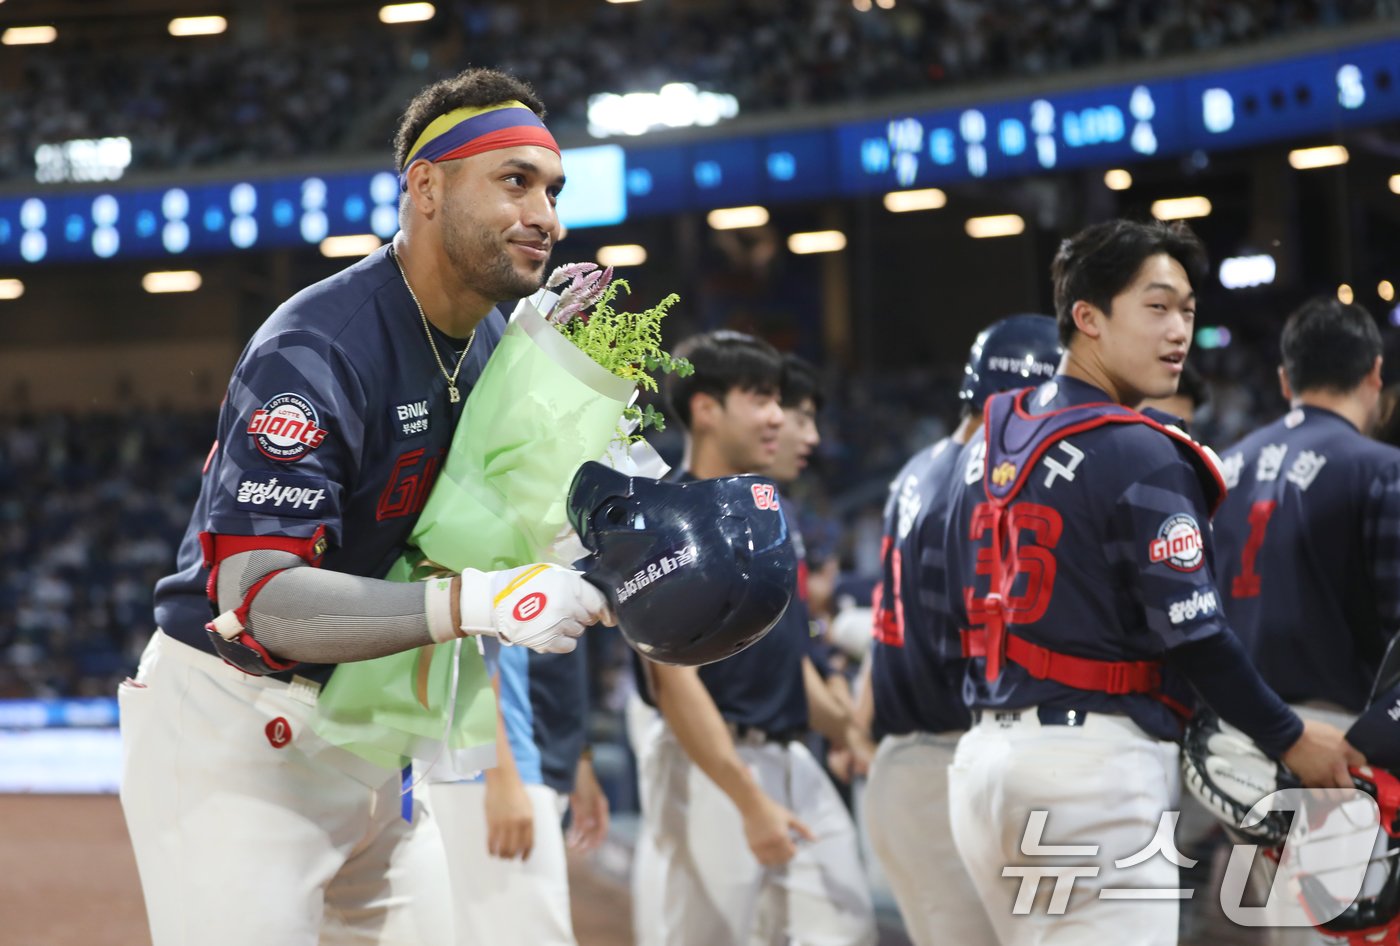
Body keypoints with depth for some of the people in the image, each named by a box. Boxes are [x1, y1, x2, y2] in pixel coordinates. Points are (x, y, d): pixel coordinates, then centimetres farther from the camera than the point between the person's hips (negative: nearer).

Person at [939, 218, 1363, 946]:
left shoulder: (990, 444, 13)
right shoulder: (1139, 457, -12)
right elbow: (1194, 637, -14)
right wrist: (1291, 741, -2)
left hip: (988, 753, 9)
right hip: (1095, 761, -8)